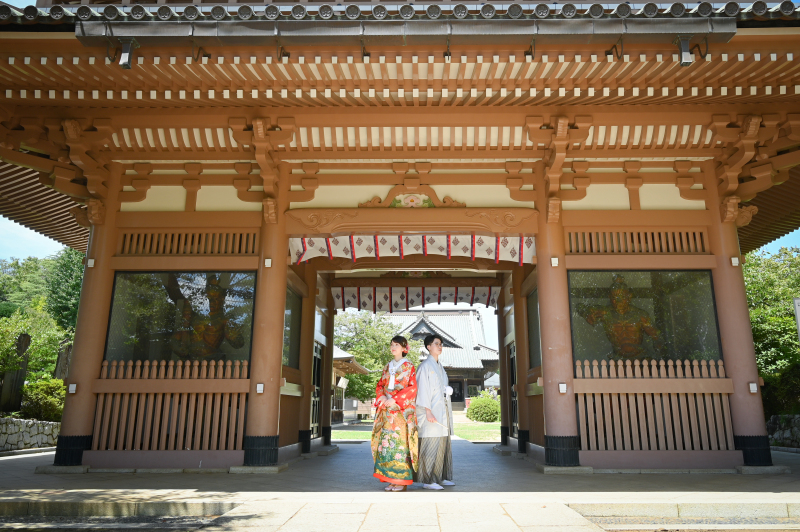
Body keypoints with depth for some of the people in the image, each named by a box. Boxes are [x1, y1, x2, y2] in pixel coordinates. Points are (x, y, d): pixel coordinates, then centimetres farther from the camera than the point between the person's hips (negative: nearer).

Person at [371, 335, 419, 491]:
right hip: (386, 411, 5)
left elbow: (412, 388, -8)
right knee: (386, 442, 2)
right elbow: (380, 385, 15)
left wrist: (395, 400, -15)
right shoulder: (387, 367, 17)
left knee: (400, 443, -8)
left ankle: (402, 480, -1)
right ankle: (391, 479, 10)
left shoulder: (409, 367, 1)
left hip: (402, 410, -5)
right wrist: (382, 398, -5)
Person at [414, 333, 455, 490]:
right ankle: (428, 480, -4)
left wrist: (448, 390, 7)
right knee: (431, 444, -9)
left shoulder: (440, 367, 20)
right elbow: (423, 389, -13)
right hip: (432, 411, -8)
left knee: (443, 444, 10)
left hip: (443, 411, 8)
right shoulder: (425, 366, -6)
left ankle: (441, 477, 18)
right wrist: (428, 411, -19)